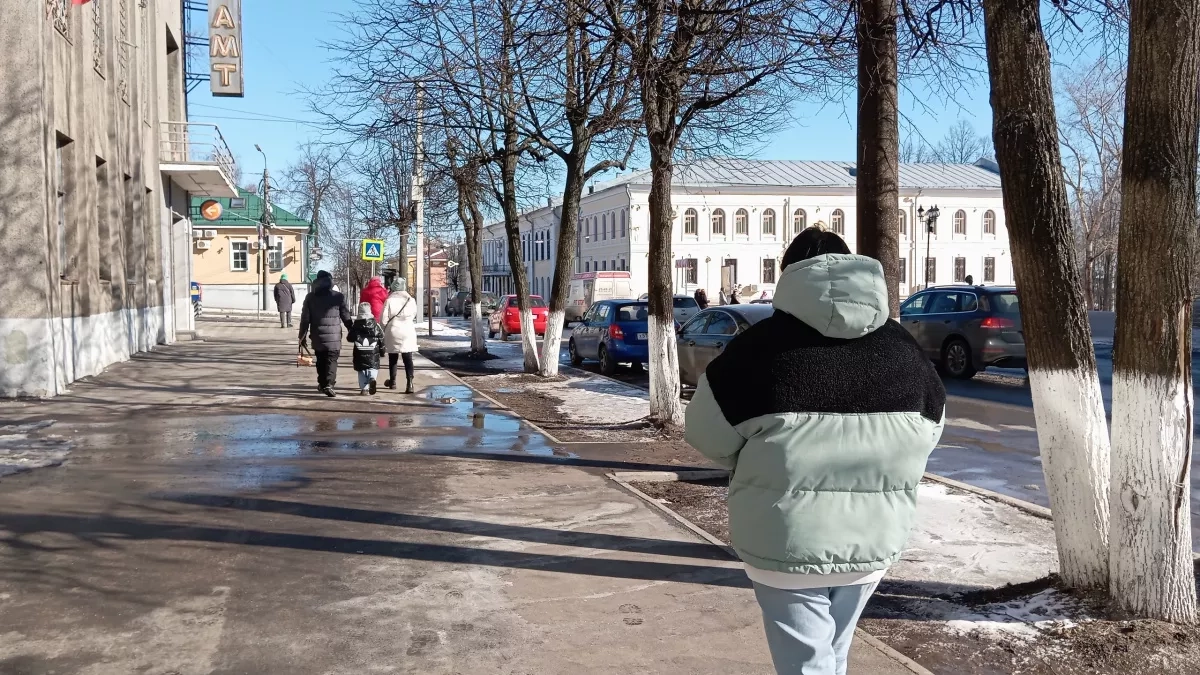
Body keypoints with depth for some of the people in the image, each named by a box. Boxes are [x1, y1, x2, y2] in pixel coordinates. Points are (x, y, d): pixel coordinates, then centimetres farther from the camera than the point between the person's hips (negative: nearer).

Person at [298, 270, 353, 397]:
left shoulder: (310, 297, 3)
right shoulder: (338, 297, -2)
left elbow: (305, 319, 3)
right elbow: (346, 317, 0)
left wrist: (303, 336, 9)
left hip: (317, 337, 3)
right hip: (333, 337, -2)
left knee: (321, 361, 17)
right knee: (332, 361, -3)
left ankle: (322, 384, 26)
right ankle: (329, 384, -18)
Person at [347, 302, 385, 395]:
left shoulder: (356, 326, 0)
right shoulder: (375, 325, 0)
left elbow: (350, 338, 5)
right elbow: (381, 338, 2)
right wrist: (382, 349, 13)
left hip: (360, 354, 1)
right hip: (373, 353, 0)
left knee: (362, 370, 9)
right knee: (373, 368, 8)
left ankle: (364, 388, 2)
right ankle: (372, 378, -23)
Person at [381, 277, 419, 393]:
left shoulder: (389, 300, -9)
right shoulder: (411, 300, -3)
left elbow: (384, 318, -8)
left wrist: (384, 331, 7)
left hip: (393, 332, -1)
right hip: (407, 332, 1)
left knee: (393, 358, 15)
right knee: (408, 358, -2)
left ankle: (392, 382, 30)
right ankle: (409, 383, -16)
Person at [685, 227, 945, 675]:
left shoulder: (762, 343, -12)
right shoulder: (902, 346, 2)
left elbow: (708, 433, -6)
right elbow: (929, 429, 13)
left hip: (788, 539, -5)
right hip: (874, 537, 5)